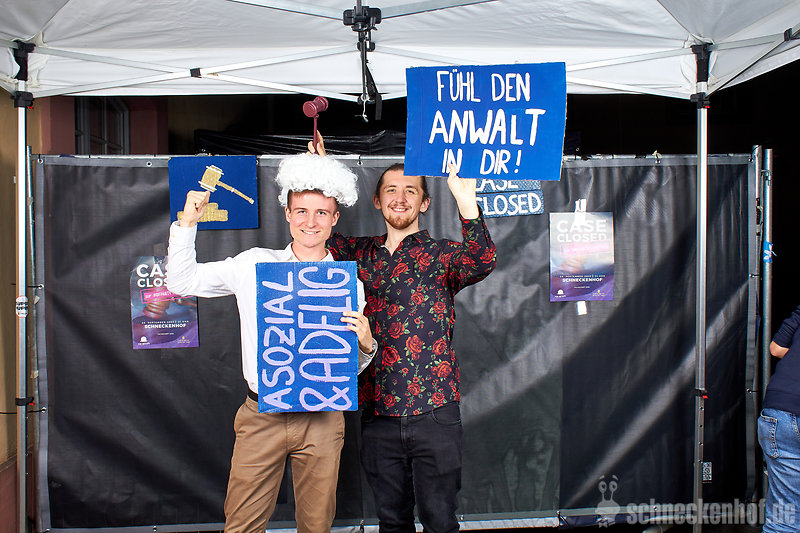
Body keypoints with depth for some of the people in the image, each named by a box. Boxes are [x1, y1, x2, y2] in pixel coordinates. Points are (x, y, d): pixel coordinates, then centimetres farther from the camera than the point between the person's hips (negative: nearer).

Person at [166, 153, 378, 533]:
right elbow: (181, 282, 8)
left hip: (322, 419, 1)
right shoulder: (255, 265, 2)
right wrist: (187, 223, 0)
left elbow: (351, 367, 6)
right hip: (262, 415, 0)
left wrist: (366, 344, -16)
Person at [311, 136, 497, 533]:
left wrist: (465, 200, -37)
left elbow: (482, 262, -22)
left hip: (434, 412, -3)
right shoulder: (361, 254, 9)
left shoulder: (442, 255, -3)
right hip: (378, 412, 3)